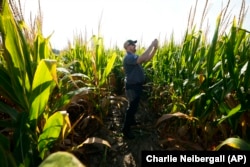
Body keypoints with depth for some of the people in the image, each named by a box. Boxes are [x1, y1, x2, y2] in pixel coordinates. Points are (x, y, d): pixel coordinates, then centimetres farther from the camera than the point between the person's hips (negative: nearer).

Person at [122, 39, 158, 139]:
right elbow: (142, 58, -34)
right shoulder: (128, 57, -20)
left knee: (134, 106, 23)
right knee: (132, 107, -2)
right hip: (132, 86, -10)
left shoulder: (134, 57, 12)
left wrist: (155, 47, -3)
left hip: (137, 85, 10)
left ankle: (132, 121, 42)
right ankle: (126, 129, 10)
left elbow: (148, 58, 10)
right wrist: (151, 45, -26)